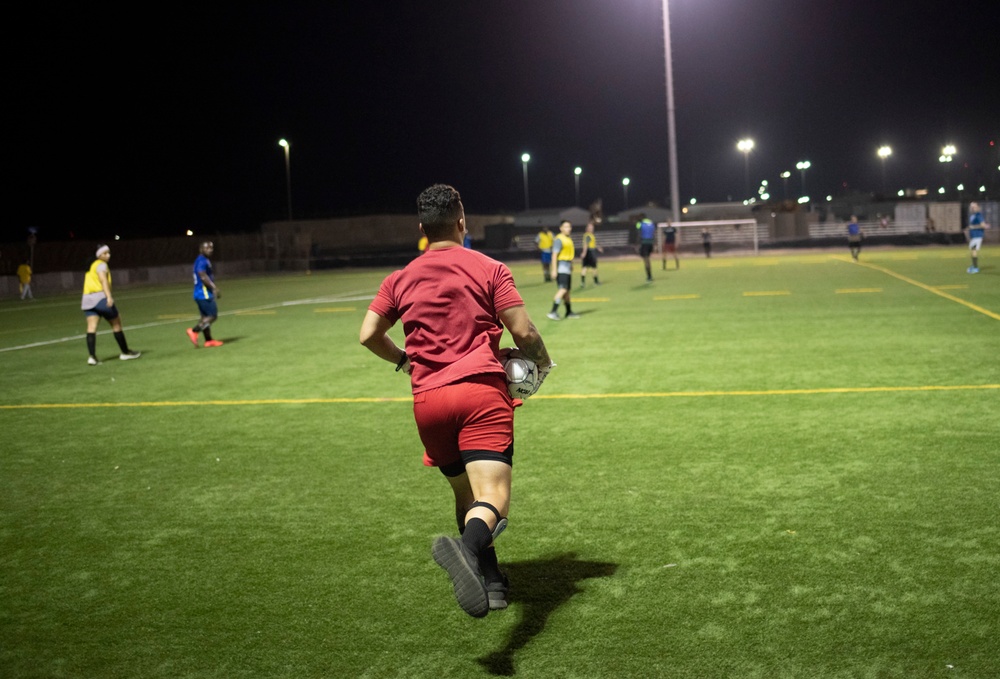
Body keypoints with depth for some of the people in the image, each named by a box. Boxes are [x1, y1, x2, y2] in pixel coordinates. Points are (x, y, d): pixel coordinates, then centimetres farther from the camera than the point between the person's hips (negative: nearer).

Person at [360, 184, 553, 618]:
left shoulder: (400, 280, 13)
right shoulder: (489, 269, 5)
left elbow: (368, 335, 10)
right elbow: (523, 332, -1)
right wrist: (542, 364, 19)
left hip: (428, 401, 4)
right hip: (482, 391, -4)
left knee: (465, 496, 21)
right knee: (492, 497, -16)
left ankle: (491, 582, 27)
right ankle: (468, 549, -46)